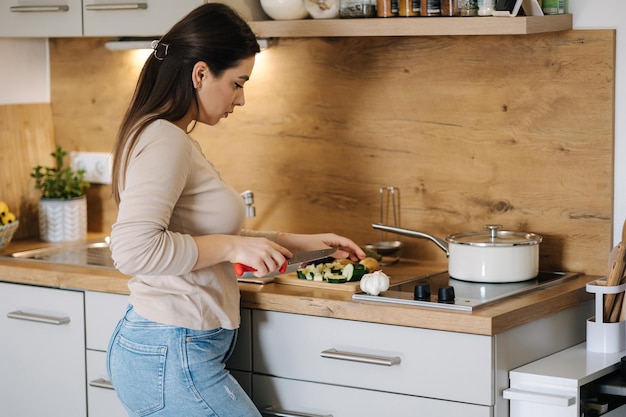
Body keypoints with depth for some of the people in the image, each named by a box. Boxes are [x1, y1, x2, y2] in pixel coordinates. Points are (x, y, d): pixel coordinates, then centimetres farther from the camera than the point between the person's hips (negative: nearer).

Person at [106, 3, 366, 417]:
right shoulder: (164, 141, -17)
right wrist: (233, 246, -21)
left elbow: (202, 240, 21)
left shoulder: (175, 140, 16)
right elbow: (133, 249, -29)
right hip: (171, 356, -10)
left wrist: (298, 242, 16)